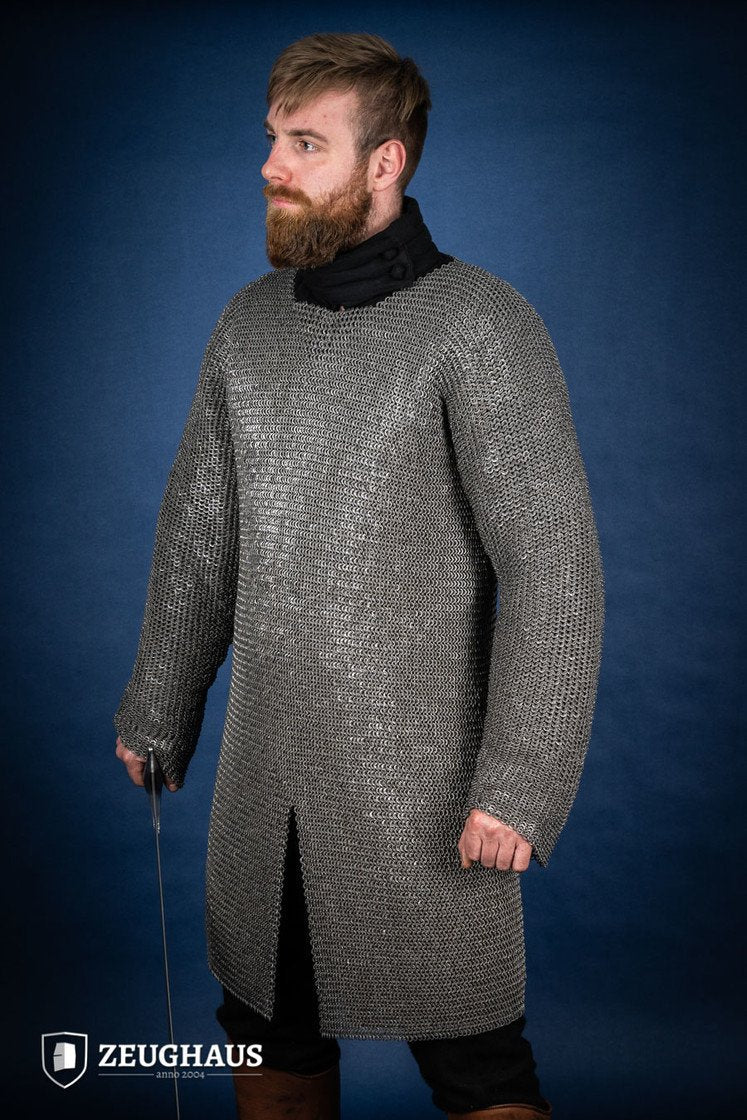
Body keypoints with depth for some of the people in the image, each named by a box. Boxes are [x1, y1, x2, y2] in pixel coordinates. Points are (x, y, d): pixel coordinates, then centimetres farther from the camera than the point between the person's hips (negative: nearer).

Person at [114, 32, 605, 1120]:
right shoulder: (250, 323, 7)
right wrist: (157, 713, 17)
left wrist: (520, 785, -19)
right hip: (263, 781, 6)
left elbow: (555, 566, -15)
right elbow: (199, 533, 14)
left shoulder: (479, 323, -12)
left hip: (422, 781, -5)